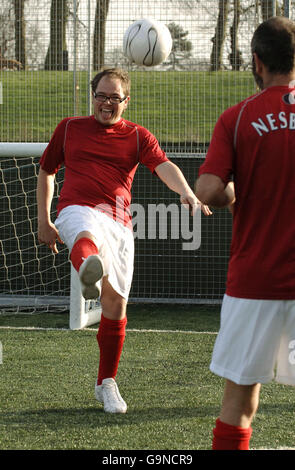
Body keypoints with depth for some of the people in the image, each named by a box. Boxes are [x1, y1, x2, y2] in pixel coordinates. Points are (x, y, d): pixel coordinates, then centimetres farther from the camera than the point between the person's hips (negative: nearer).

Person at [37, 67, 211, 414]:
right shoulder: (69, 128, 18)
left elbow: (164, 166, -4)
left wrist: (186, 192, -25)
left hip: (118, 222, 2)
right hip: (77, 210, -2)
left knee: (116, 303, -1)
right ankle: (89, 273, -81)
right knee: (87, 237, -40)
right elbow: (46, 171, 28)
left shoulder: (138, 136, 15)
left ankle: (106, 383, 18)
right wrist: (43, 221, 20)